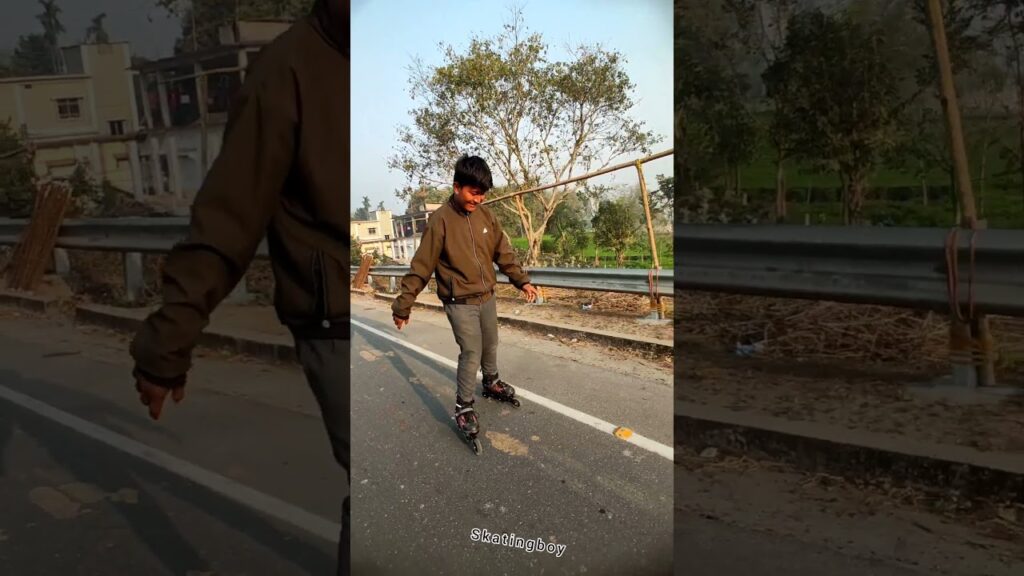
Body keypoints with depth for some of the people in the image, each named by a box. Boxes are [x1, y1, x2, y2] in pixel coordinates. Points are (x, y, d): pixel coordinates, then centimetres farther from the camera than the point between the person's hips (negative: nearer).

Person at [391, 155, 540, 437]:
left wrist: (522, 281, 8)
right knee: (471, 352, -7)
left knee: (490, 346, 20)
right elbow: (421, 266, -15)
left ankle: (491, 383, 45)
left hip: (487, 297, 6)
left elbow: (504, 253, 10)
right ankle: (464, 407, 9)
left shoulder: (486, 215, -1)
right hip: (459, 302, -6)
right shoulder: (440, 220, -17)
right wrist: (403, 305, -14)